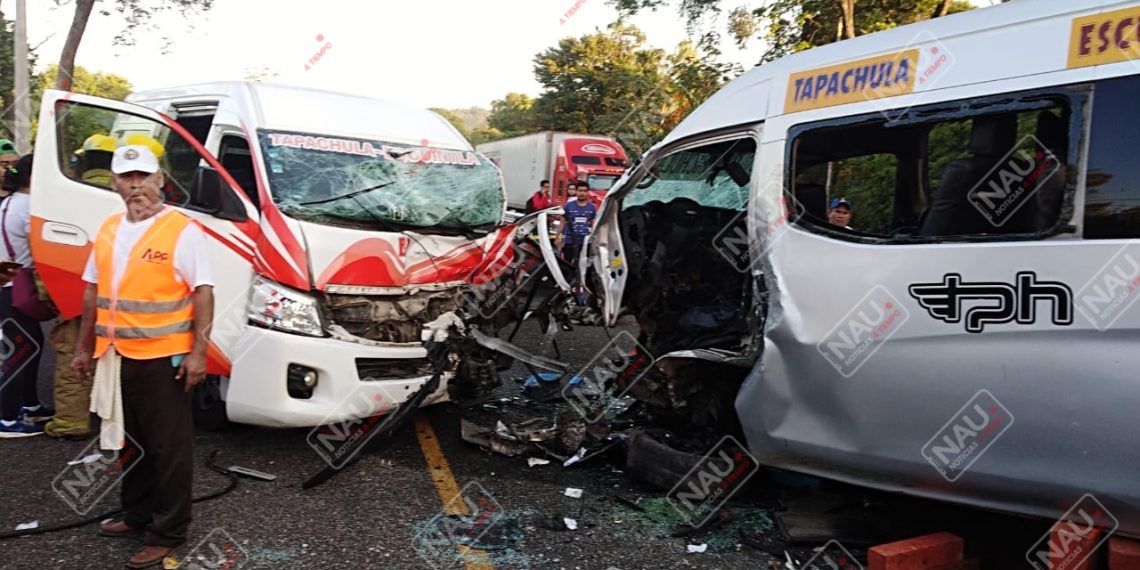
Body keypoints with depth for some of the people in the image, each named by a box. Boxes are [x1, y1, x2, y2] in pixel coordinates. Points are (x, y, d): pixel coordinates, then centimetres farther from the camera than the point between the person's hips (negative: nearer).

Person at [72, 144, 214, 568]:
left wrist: (198, 351, -18)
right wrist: (84, 348, 17)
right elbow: (93, 292, 18)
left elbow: (203, 293, -13)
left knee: (169, 449, 2)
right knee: (129, 442, 20)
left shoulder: (182, 230, -10)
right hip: (117, 356, 7)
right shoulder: (108, 229, 12)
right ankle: (137, 514, 36)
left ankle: (168, 534, 11)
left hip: (163, 358, -7)